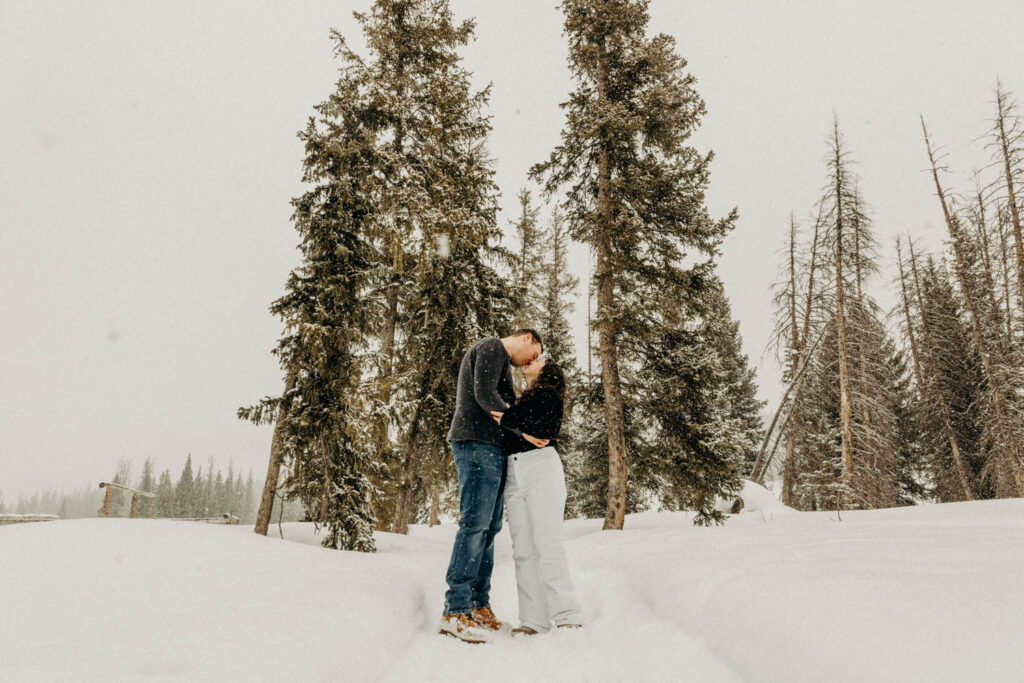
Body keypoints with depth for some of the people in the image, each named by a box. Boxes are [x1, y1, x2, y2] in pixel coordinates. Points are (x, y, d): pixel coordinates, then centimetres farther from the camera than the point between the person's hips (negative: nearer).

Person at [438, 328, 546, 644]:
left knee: (489, 527, 7)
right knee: (475, 523, -14)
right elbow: (484, 394, -16)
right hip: (478, 443, -10)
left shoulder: (502, 363, 29)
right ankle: (455, 611, -13)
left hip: (490, 448, 10)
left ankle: (478, 604, 9)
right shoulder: (493, 346, -2)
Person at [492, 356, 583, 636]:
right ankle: (533, 620, 0)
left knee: (548, 544, -11)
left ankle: (567, 618, -8)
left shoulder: (549, 395, 8)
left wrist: (510, 421, -10)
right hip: (513, 473, 6)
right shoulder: (518, 402, 27)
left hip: (542, 466, -6)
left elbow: (549, 427, -10)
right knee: (523, 549, -1)